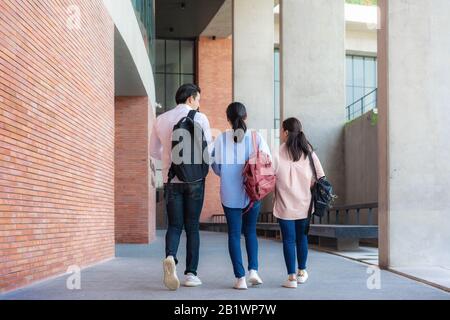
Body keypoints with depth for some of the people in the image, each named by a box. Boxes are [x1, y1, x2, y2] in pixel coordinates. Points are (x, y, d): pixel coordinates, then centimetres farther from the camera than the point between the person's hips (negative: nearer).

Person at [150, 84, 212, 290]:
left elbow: (154, 151, 14)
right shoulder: (200, 118, -4)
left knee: (174, 225, 8)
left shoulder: (161, 120, 7)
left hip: (171, 179, 3)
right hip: (194, 179, -2)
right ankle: (191, 273, 7)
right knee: (192, 227, 7)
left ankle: (170, 257, -20)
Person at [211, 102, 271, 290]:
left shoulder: (221, 139, -4)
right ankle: (253, 270, 7)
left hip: (230, 195, -1)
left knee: (234, 234, 7)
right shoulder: (256, 138, -4)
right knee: (250, 232, 19)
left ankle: (240, 278, 2)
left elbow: (216, 167, 0)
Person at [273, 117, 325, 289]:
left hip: (285, 205, -4)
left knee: (288, 240, 4)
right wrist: (307, 187, 13)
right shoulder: (308, 151, 0)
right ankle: (302, 272, 30)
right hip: (304, 204, 4)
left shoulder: (278, 154, -12)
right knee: (302, 237, 18)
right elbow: (319, 176, 2)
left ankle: (292, 277, 6)